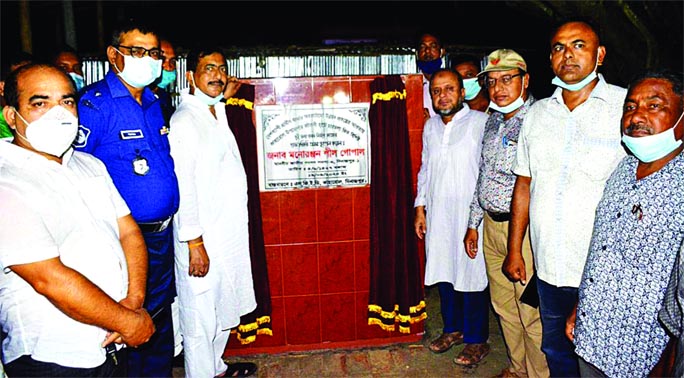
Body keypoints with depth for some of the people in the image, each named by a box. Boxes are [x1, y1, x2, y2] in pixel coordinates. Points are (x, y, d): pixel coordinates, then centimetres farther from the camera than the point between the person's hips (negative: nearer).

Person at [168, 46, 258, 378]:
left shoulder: (218, 111, 11)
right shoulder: (184, 120, -15)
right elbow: (183, 185, -18)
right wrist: (195, 243, -19)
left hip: (229, 234, 9)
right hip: (202, 238, -9)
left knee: (224, 309, 21)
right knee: (200, 316, 5)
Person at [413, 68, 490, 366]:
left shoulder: (481, 122, -7)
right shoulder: (430, 127, 11)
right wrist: (420, 208, 14)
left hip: (470, 214, -5)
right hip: (438, 215, 6)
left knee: (471, 276, 2)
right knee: (443, 272, 14)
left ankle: (476, 340, 20)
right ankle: (453, 329, 33)